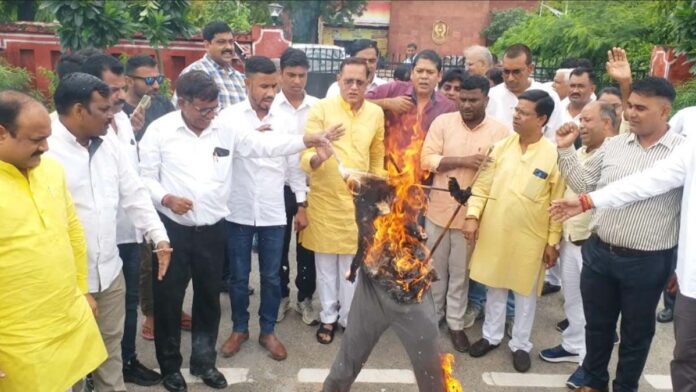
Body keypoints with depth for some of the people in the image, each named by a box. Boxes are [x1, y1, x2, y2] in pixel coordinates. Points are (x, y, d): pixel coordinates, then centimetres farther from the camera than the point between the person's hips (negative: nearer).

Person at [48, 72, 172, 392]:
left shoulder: (110, 142, 4)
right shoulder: (43, 149, -17)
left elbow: (134, 193, 8)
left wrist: (159, 236, 1)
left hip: (109, 268, 6)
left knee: (111, 344, 21)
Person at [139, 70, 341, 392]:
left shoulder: (226, 127, 2)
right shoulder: (159, 130, -4)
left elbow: (264, 145, -2)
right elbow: (145, 176, -2)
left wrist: (307, 140, -11)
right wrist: (166, 199, -20)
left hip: (213, 228, 3)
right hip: (172, 228, -2)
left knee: (209, 297, 14)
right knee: (169, 298, 8)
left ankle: (204, 361, 32)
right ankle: (170, 366, 28)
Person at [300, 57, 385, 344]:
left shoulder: (376, 113, 3)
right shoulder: (321, 108, -8)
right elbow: (305, 154, -13)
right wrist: (317, 158, -36)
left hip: (359, 199, 2)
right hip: (325, 198, -2)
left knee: (353, 263, 10)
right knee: (326, 262, 10)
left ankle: (349, 318, 26)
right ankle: (328, 317, 28)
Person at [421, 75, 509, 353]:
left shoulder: (500, 131, -4)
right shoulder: (443, 122, -3)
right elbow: (427, 160, -9)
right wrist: (464, 160, -20)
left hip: (471, 213, -1)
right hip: (438, 209, 1)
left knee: (460, 272, 12)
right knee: (435, 267, 15)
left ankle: (456, 323, 28)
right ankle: (433, 314, 33)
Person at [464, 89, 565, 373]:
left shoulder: (554, 155, -9)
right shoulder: (501, 147, -1)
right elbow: (482, 184, 2)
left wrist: (553, 242, -5)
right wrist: (472, 216, -7)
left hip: (529, 237, -2)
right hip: (494, 231, 3)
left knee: (525, 291, 12)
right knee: (495, 286, 16)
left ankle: (520, 344, 29)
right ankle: (492, 336, 34)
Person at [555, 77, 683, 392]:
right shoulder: (613, 145, 3)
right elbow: (584, 185, 11)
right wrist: (566, 150, 1)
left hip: (647, 263, -3)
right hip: (598, 253, 4)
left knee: (636, 332, 16)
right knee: (597, 324, 20)